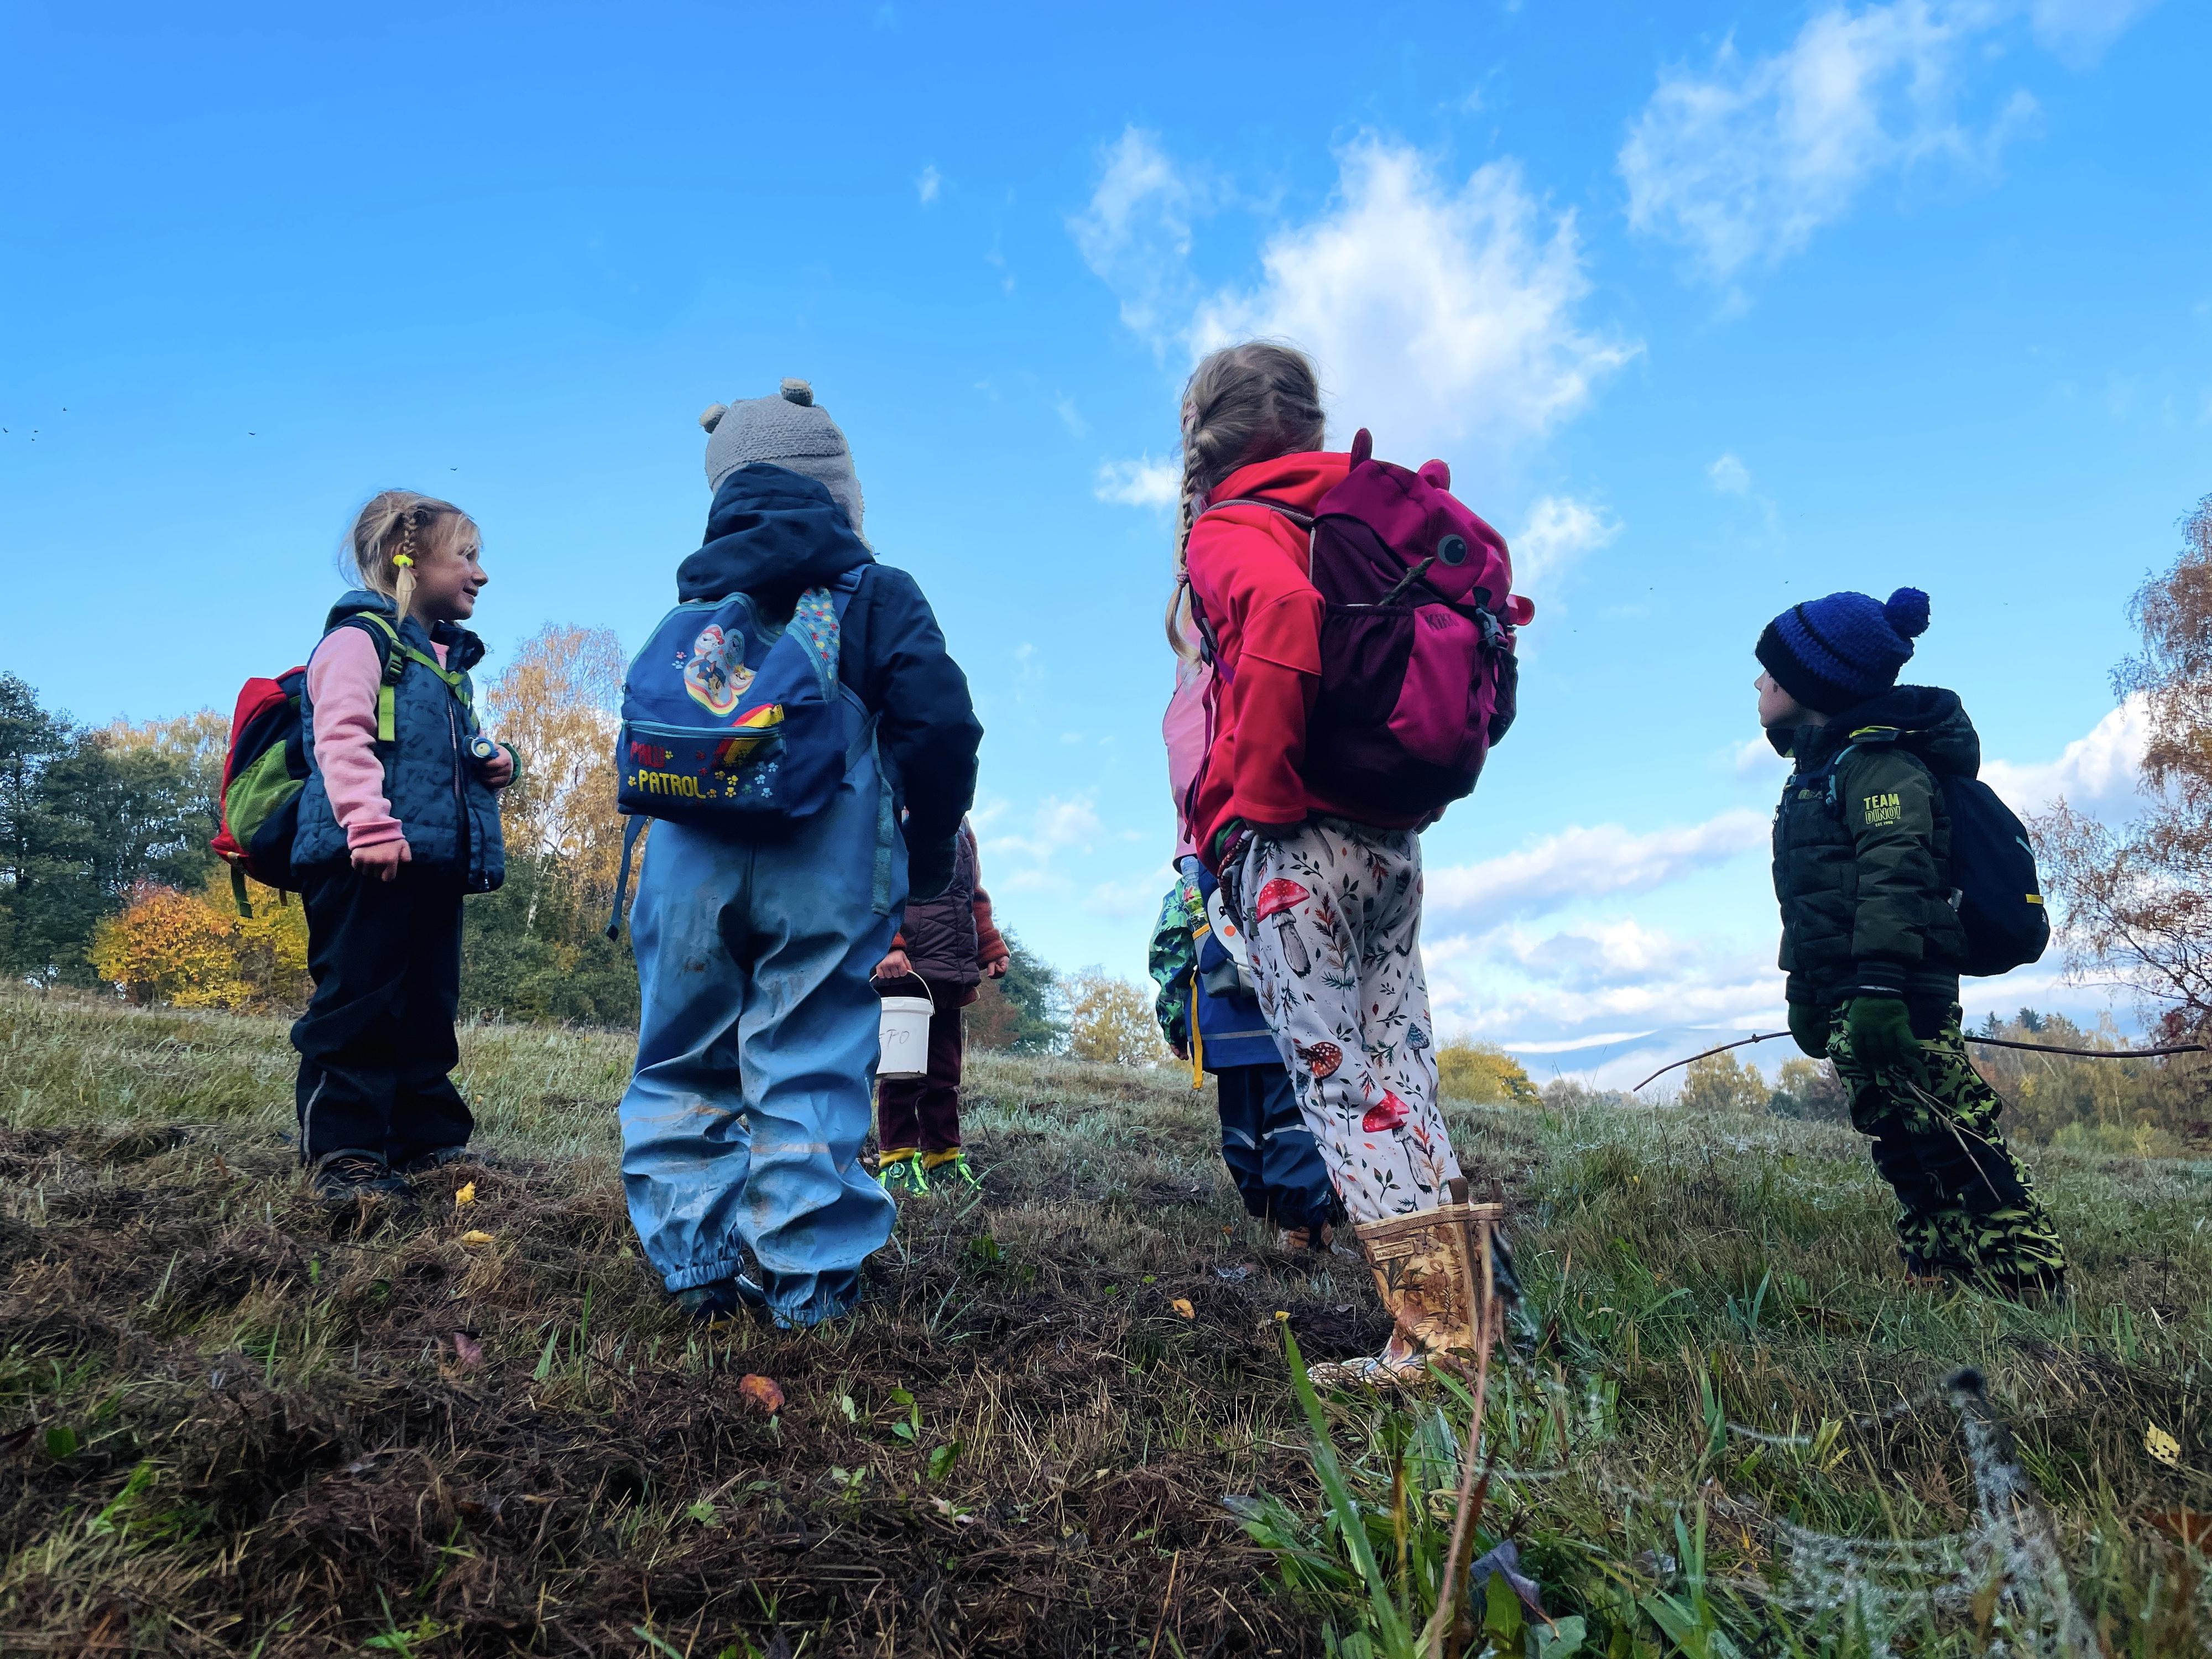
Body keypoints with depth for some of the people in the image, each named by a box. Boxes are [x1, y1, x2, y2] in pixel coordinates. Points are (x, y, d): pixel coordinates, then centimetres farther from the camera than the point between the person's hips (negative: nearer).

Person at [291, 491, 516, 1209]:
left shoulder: (447, 659, 23)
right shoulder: (362, 635, -3)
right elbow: (342, 737, -15)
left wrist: (491, 762, 11)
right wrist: (371, 825, -25)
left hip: (435, 861, 9)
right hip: (367, 862, -9)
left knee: (428, 1008, 12)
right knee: (359, 1003, -6)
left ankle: (427, 1138, 20)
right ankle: (342, 1153, 1)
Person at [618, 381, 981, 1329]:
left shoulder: (691, 598, 16)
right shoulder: (875, 593, 3)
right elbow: (941, 726, -7)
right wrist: (929, 856, 4)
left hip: (690, 865, 3)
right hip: (824, 870, -3)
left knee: (681, 1064, 13)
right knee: (810, 1073, 2)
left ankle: (694, 1268, 15)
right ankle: (807, 1286, 6)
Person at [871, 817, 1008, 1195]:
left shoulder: (960, 829, 23)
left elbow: (976, 898, 28)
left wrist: (993, 950, 19)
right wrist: (885, 946, -21)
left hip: (949, 973, 7)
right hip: (901, 967, -7)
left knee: (945, 1071, 9)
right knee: (901, 1067, -3)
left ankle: (943, 1159, 15)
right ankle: (896, 1161, 5)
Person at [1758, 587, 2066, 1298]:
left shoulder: (1877, 759, -6)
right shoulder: (1821, 770, 24)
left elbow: (1895, 875, -19)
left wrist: (1880, 982, -28)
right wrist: (1806, 993, 24)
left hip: (1897, 999, -10)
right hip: (1848, 1002, 10)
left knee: (1957, 1143, -9)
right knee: (1906, 1156, 10)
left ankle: (2033, 1288, -5)